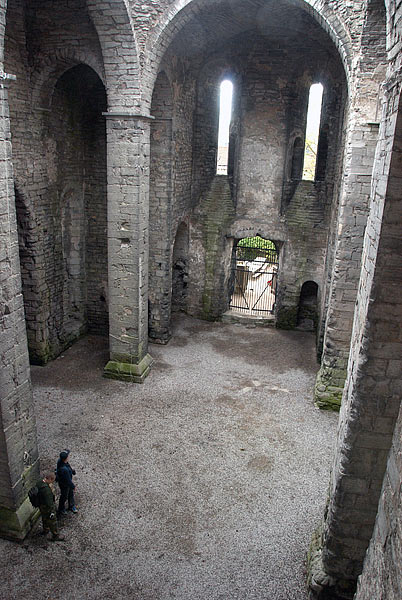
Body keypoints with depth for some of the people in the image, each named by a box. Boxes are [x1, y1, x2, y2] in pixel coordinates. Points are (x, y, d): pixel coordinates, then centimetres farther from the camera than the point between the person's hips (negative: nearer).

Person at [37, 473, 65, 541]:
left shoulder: (39, 483, -11)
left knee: (45, 518, 32)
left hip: (41, 506, 8)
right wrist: (52, 512, -20)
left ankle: (45, 530, 55)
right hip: (47, 508, -8)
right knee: (52, 521, 13)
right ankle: (55, 536, 31)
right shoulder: (46, 489, -38)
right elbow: (49, 502, -31)